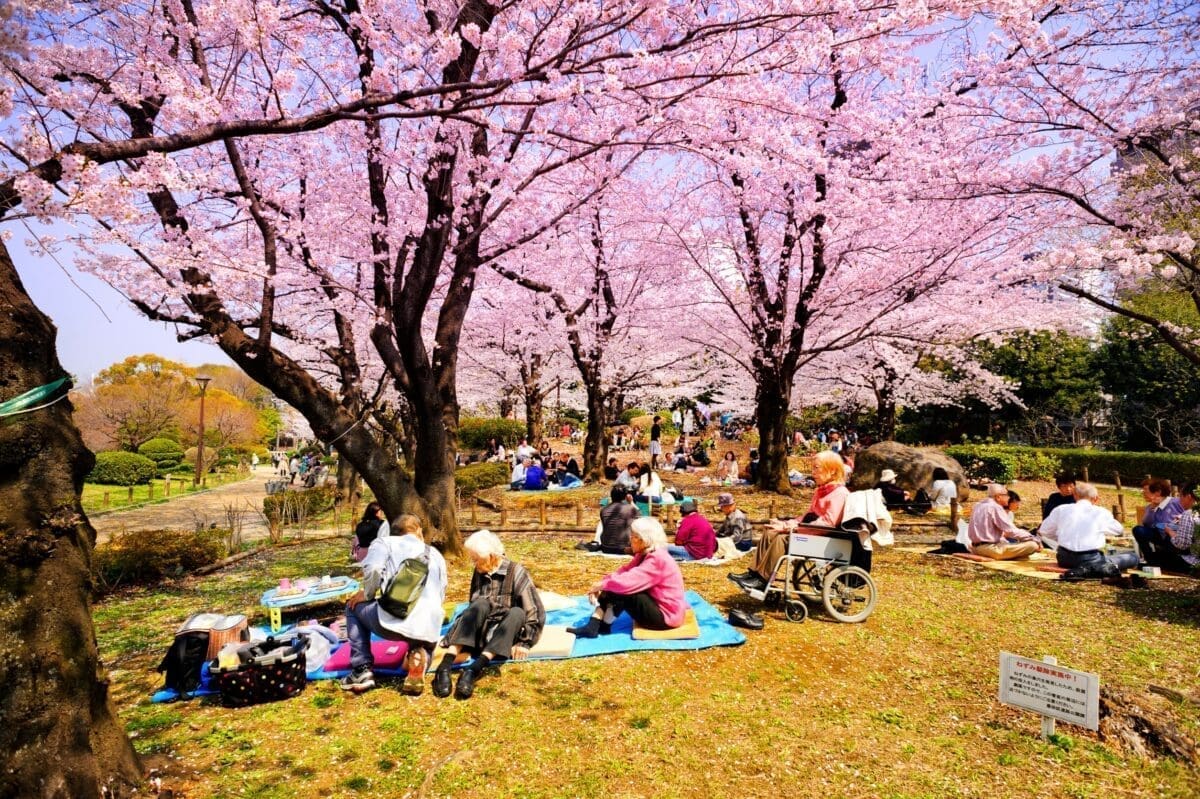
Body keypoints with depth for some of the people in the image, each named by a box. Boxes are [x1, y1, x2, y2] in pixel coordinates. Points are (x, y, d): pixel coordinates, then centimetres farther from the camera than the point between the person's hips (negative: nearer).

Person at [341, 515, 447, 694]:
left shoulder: (385, 542, 13)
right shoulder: (435, 554, 25)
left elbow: (373, 569, -8)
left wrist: (366, 594, 9)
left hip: (393, 621, -3)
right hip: (430, 629, 3)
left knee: (354, 606, 28)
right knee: (425, 646, 39)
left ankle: (362, 670, 14)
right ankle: (419, 656, 0)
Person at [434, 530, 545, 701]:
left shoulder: (517, 573, -7)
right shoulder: (479, 572, 8)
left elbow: (536, 613, -10)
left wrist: (524, 642, -16)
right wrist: (457, 634, 7)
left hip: (505, 635, -3)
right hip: (481, 633, 3)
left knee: (517, 613, -34)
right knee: (480, 604, -28)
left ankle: (473, 670, -48)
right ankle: (444, 667, -44)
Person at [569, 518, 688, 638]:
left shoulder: (658, 559, -25)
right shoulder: (645, 554, 8)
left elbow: (628, 582, -30)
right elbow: (623, 571, 1)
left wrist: (601, 585, -16)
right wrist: (602, 585, -15)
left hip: (666, 614, -10)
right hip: (655, 604, 10)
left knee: (620, 591, -21)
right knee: (613, 589, -2)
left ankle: (603, 626, 1)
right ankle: (592, 626, -8)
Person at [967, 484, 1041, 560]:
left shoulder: (978, 505, 14)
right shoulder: (995, 507, -12)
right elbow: (1012, 531, -15)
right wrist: (1034, 539, -6)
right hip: (991, 549, -9)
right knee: (1033, 545, -13)